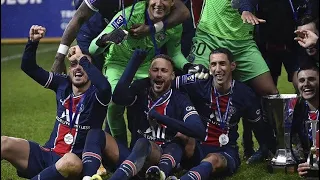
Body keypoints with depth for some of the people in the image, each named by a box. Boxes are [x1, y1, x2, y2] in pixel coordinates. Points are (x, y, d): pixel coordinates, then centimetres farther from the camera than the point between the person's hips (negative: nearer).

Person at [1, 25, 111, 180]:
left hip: (74, 161, -5)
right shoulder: (63, 85, 8)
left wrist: (83, 59, -24)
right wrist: (33, 41, -5)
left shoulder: (96, 94, -6)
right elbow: (28, 67, 11)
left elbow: (105, 87, -33)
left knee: (72, 162, -42)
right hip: (47, 155, 5)